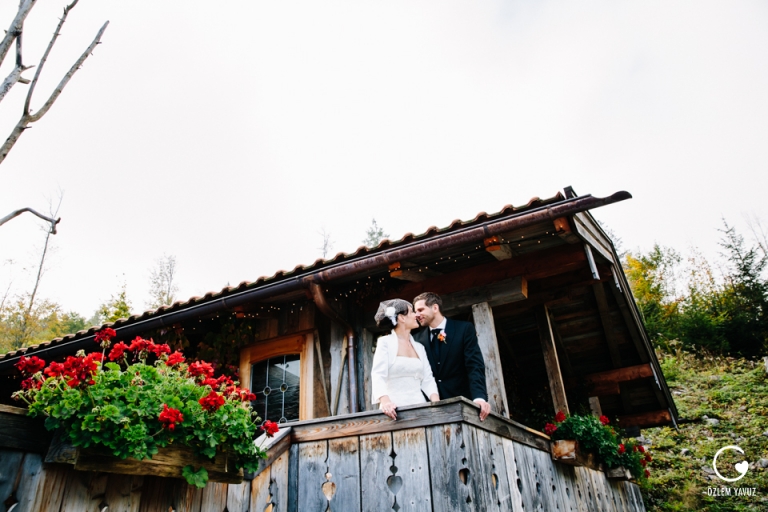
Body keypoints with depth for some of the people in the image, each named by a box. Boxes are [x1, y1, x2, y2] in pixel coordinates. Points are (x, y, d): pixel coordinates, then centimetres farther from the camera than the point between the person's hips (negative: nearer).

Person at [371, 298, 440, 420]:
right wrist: (385, 401, -28)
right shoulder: (385, 342, 1)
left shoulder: (419, 347, 17)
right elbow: (378, 375, -10)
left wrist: (436, 401, -9)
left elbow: (427, 379, 10)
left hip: (418, 407, 5)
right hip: (395, 409, -4)